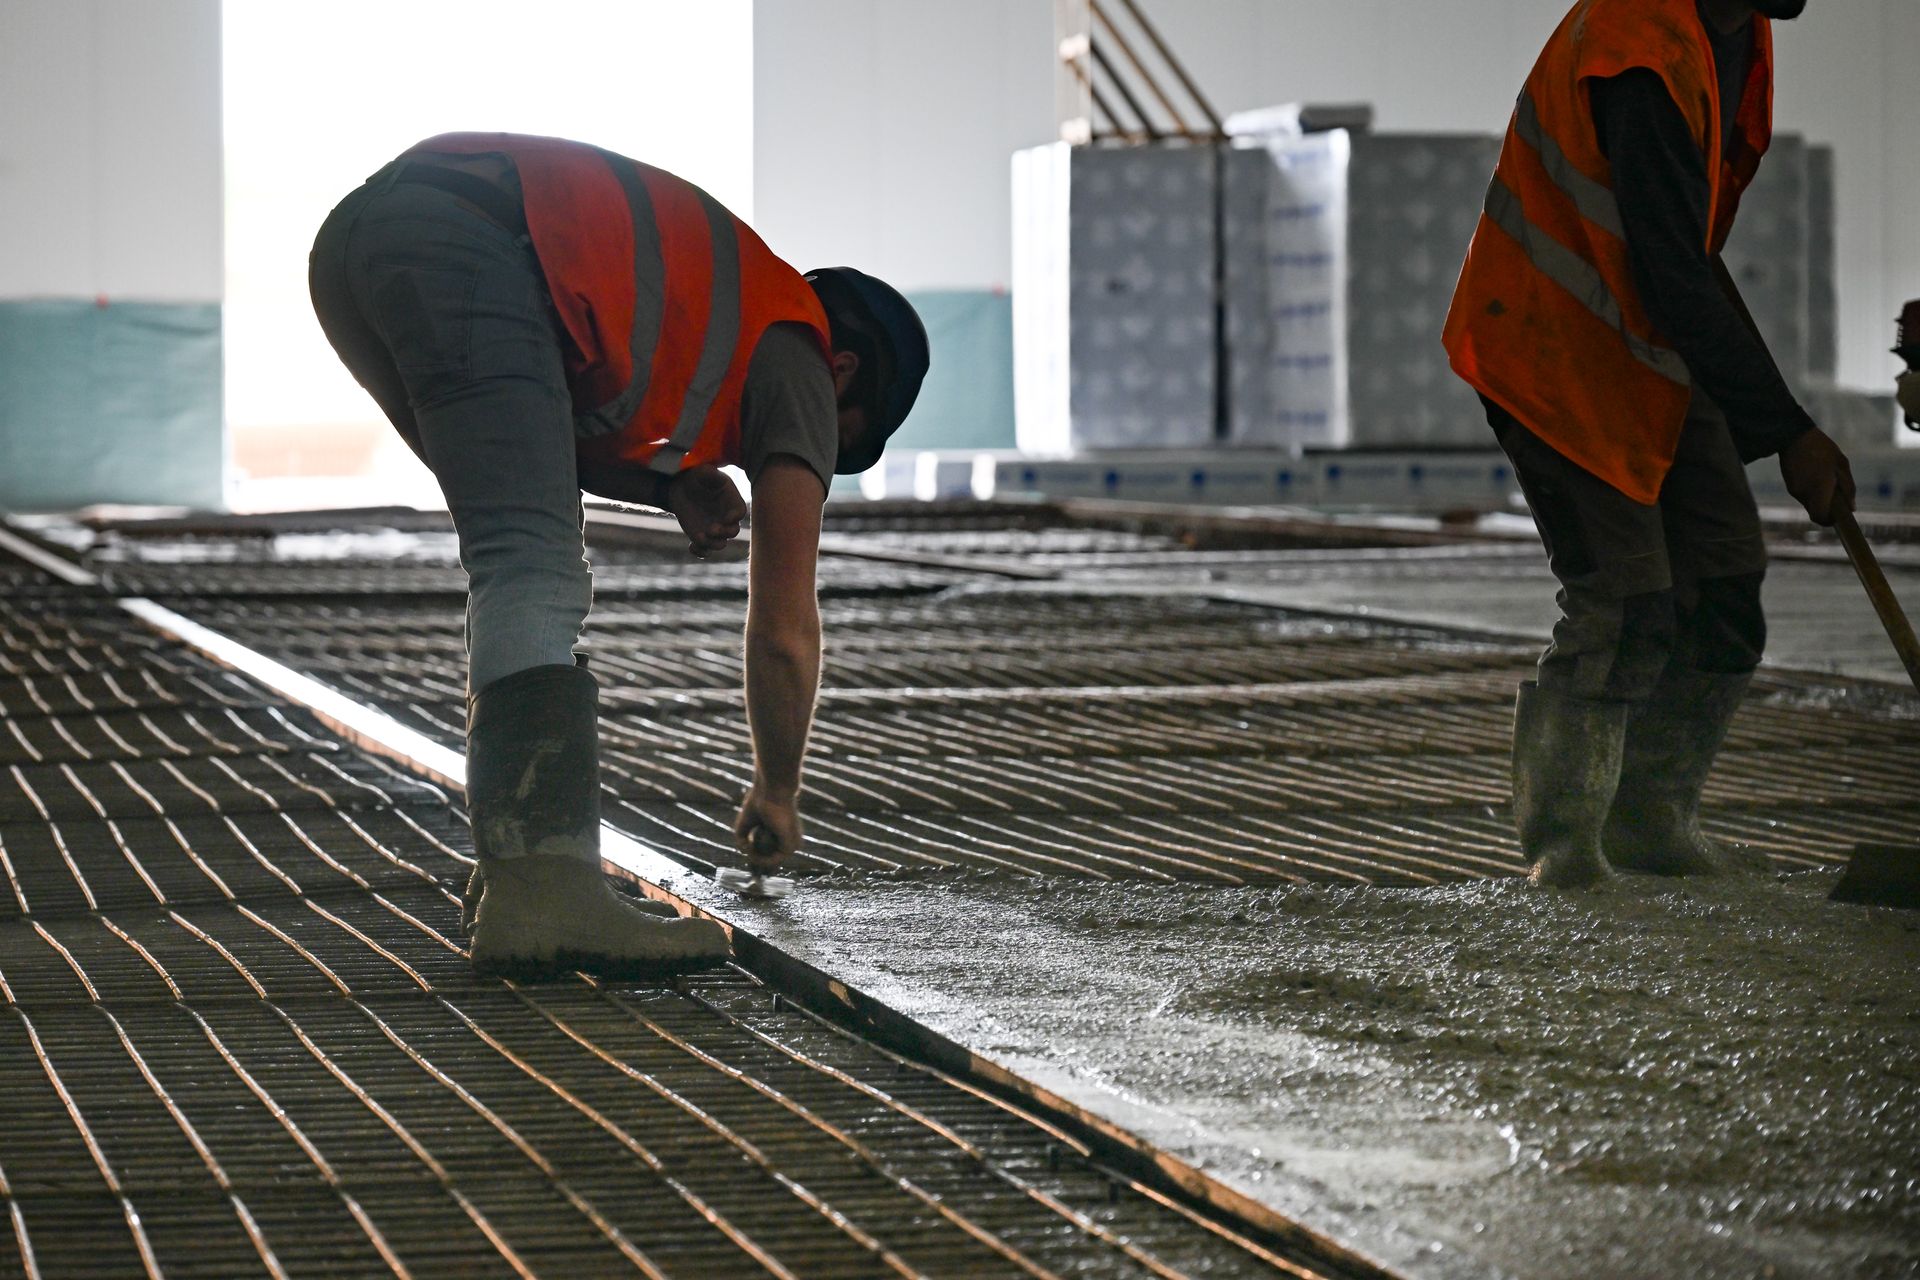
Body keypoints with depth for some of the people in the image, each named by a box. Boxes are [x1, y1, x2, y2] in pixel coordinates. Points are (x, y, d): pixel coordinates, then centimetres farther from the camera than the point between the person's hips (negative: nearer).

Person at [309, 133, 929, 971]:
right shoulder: (795, 364, 15)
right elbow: (782, 627, 18)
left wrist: (670, 483, 24)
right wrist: (776, 792, 33)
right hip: (461, 243, -9)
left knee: (532, 568, 18)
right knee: (533, 575, -15)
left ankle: (516, 866, 13)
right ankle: (538, 892, -31)